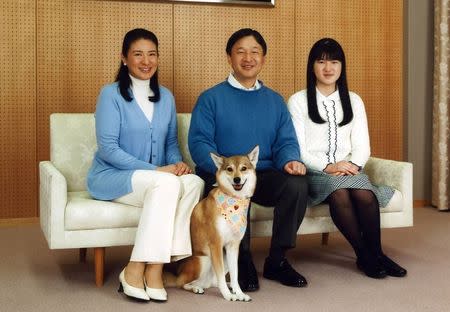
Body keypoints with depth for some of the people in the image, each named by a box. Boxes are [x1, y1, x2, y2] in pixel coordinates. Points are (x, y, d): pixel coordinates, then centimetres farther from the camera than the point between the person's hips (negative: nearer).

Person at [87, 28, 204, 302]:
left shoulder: (165, 97, 13)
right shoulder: (111, 94, -6)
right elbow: (108, 148, -13)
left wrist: (178, 162, -6)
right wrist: (155, 169, -20)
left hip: (156, 178, 5)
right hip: (111, 177, -5)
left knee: (195, 182, -27)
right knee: (166, 183, -35)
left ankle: (155, 268, -25)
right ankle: (135, 271, -25)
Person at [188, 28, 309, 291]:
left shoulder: (275, 101, 18)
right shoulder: (211, 98, 5)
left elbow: (286, 141, 10)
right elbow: (199, 142, -6)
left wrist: (290, 161, -15)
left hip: (265, 175, 4)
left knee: (297, 183, -27)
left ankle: (277, 260, -11)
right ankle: (243, 262, -17)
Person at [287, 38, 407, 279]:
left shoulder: (353, 101, 20)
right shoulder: (298, 101, 8)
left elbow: (362, 145, 12)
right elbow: (298, 148, -2)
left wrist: (353, 164, -10)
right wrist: (327, 167, -17)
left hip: (348, 169, 3)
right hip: (314, 173, -3)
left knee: (365, 194, -32)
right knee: (339, 193, -35)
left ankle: (376, 253, -18)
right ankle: (364, 256, -23)